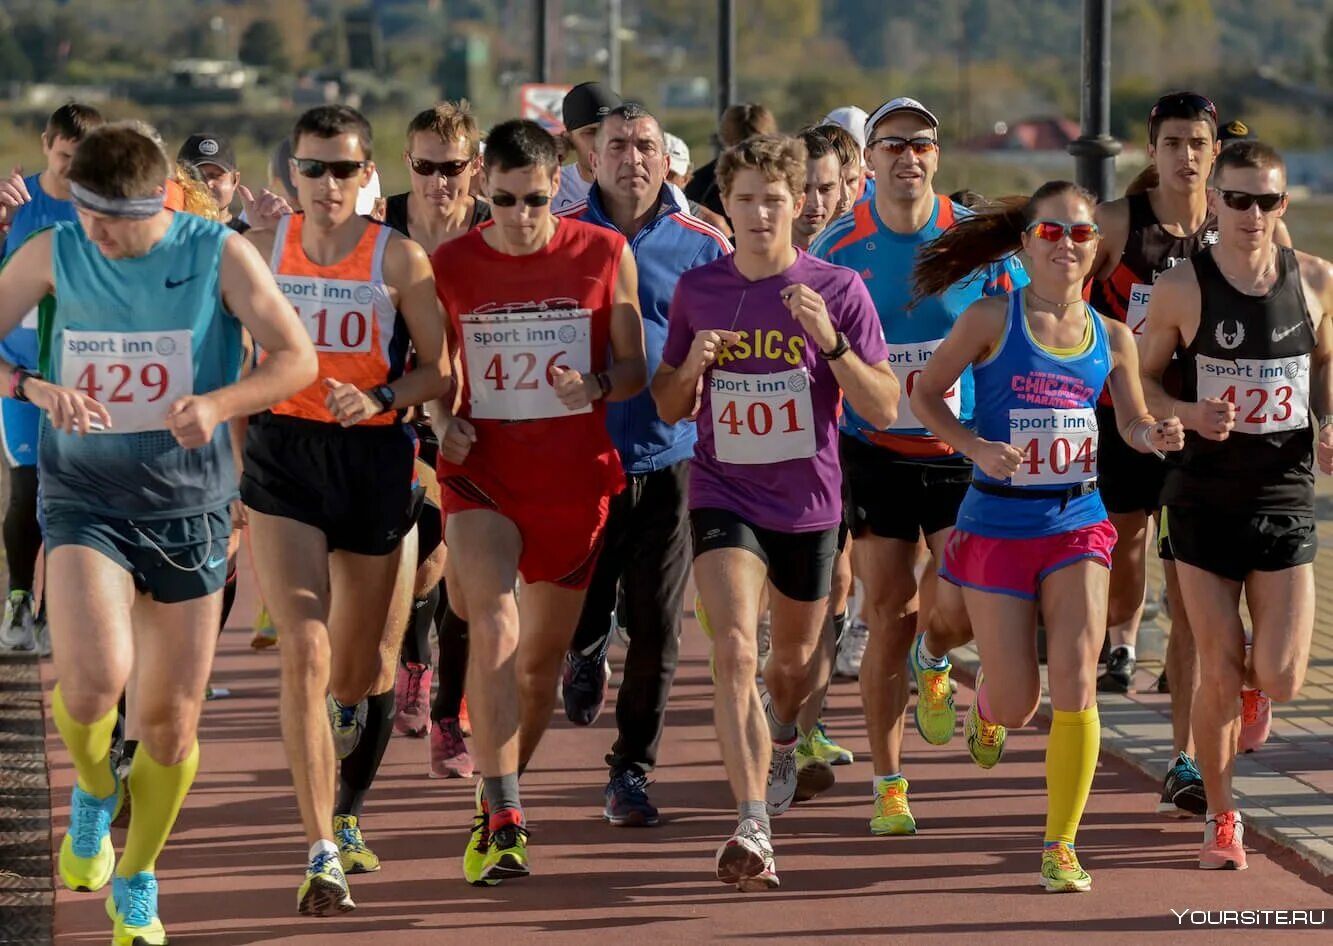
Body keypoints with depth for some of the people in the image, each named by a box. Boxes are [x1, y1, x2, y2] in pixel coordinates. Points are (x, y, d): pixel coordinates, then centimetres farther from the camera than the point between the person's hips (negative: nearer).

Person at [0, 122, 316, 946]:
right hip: (84, 498, -1)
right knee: (95, 678, -24)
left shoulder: (218, 256, -7)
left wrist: (218, 403, -25)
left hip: (188, 503, 1)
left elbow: (298, 359, -7)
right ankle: (93, 794, 11)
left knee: (173, 716, 5)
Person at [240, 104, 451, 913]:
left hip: (374, 459, 0)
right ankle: (323, 854, -17)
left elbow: (443, 370, -3)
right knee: (305, 651, -16)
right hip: (282, 458, 0)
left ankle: (348, 813, 40)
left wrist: (380, 399, -17)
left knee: (362, 669, 12)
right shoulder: (261, 244, 2)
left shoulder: (399, 258, -3)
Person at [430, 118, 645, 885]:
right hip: (480, 470, -1)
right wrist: (444, 422, -8)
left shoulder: (606, 255, -2)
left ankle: (499, 803, 33)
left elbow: (634, 369, 3)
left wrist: (595, 386, -18)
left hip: (576, 476, 1)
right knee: (492, 627, -22)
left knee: (542, 653, 12)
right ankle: (504, 820, -23)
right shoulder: (450, 265, 0)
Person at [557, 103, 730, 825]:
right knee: (573, 617, 6)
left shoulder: (702, 249, 3)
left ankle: (632, 770, 13)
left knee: (656, 631, 0)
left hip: (668, 461, 0)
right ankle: (586, 653, 43)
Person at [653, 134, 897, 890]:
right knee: (735, 649, -22)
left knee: (793, 662, 18)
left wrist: (830, 340, -22)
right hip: (724, 495, -1)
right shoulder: (697, 290, 0)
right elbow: (670, 408, 10)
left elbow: (885, 409, -8)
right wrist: (692, 365, -12)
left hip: (808, 502, 1)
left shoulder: (839, 290, -6)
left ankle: (783, 739, 55)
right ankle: (753, 827, -26)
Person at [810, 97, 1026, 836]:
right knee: (887, 624, -1)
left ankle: (932, 663, 26)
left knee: (964, 608, -12)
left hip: (963, 453, 0)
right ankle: (887, 783, 11)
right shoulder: (838, 246, -2)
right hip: (876, 458, 0)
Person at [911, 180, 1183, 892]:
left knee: (1075, 684, -13)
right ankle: (983, 706, 43)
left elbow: (1132, 421, 15)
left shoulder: (1112, 338, 4)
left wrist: (1159, 434, -9)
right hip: (998, 523, -2)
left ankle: (1061, 846, 0)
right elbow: (925, 392, 0)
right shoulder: (991, 320, -6)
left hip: (1077, 521, 2)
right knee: (1016, 704, 2)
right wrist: (974, 445, -16)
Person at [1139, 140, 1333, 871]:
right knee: (1219, 678, -1)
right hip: (1205, 500, -2)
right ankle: (1221, 817, 19)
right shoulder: (1181, 287, -7)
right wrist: (1189, 413, -17)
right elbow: (1143, 377, 3)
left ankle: (1252, 676, 33)